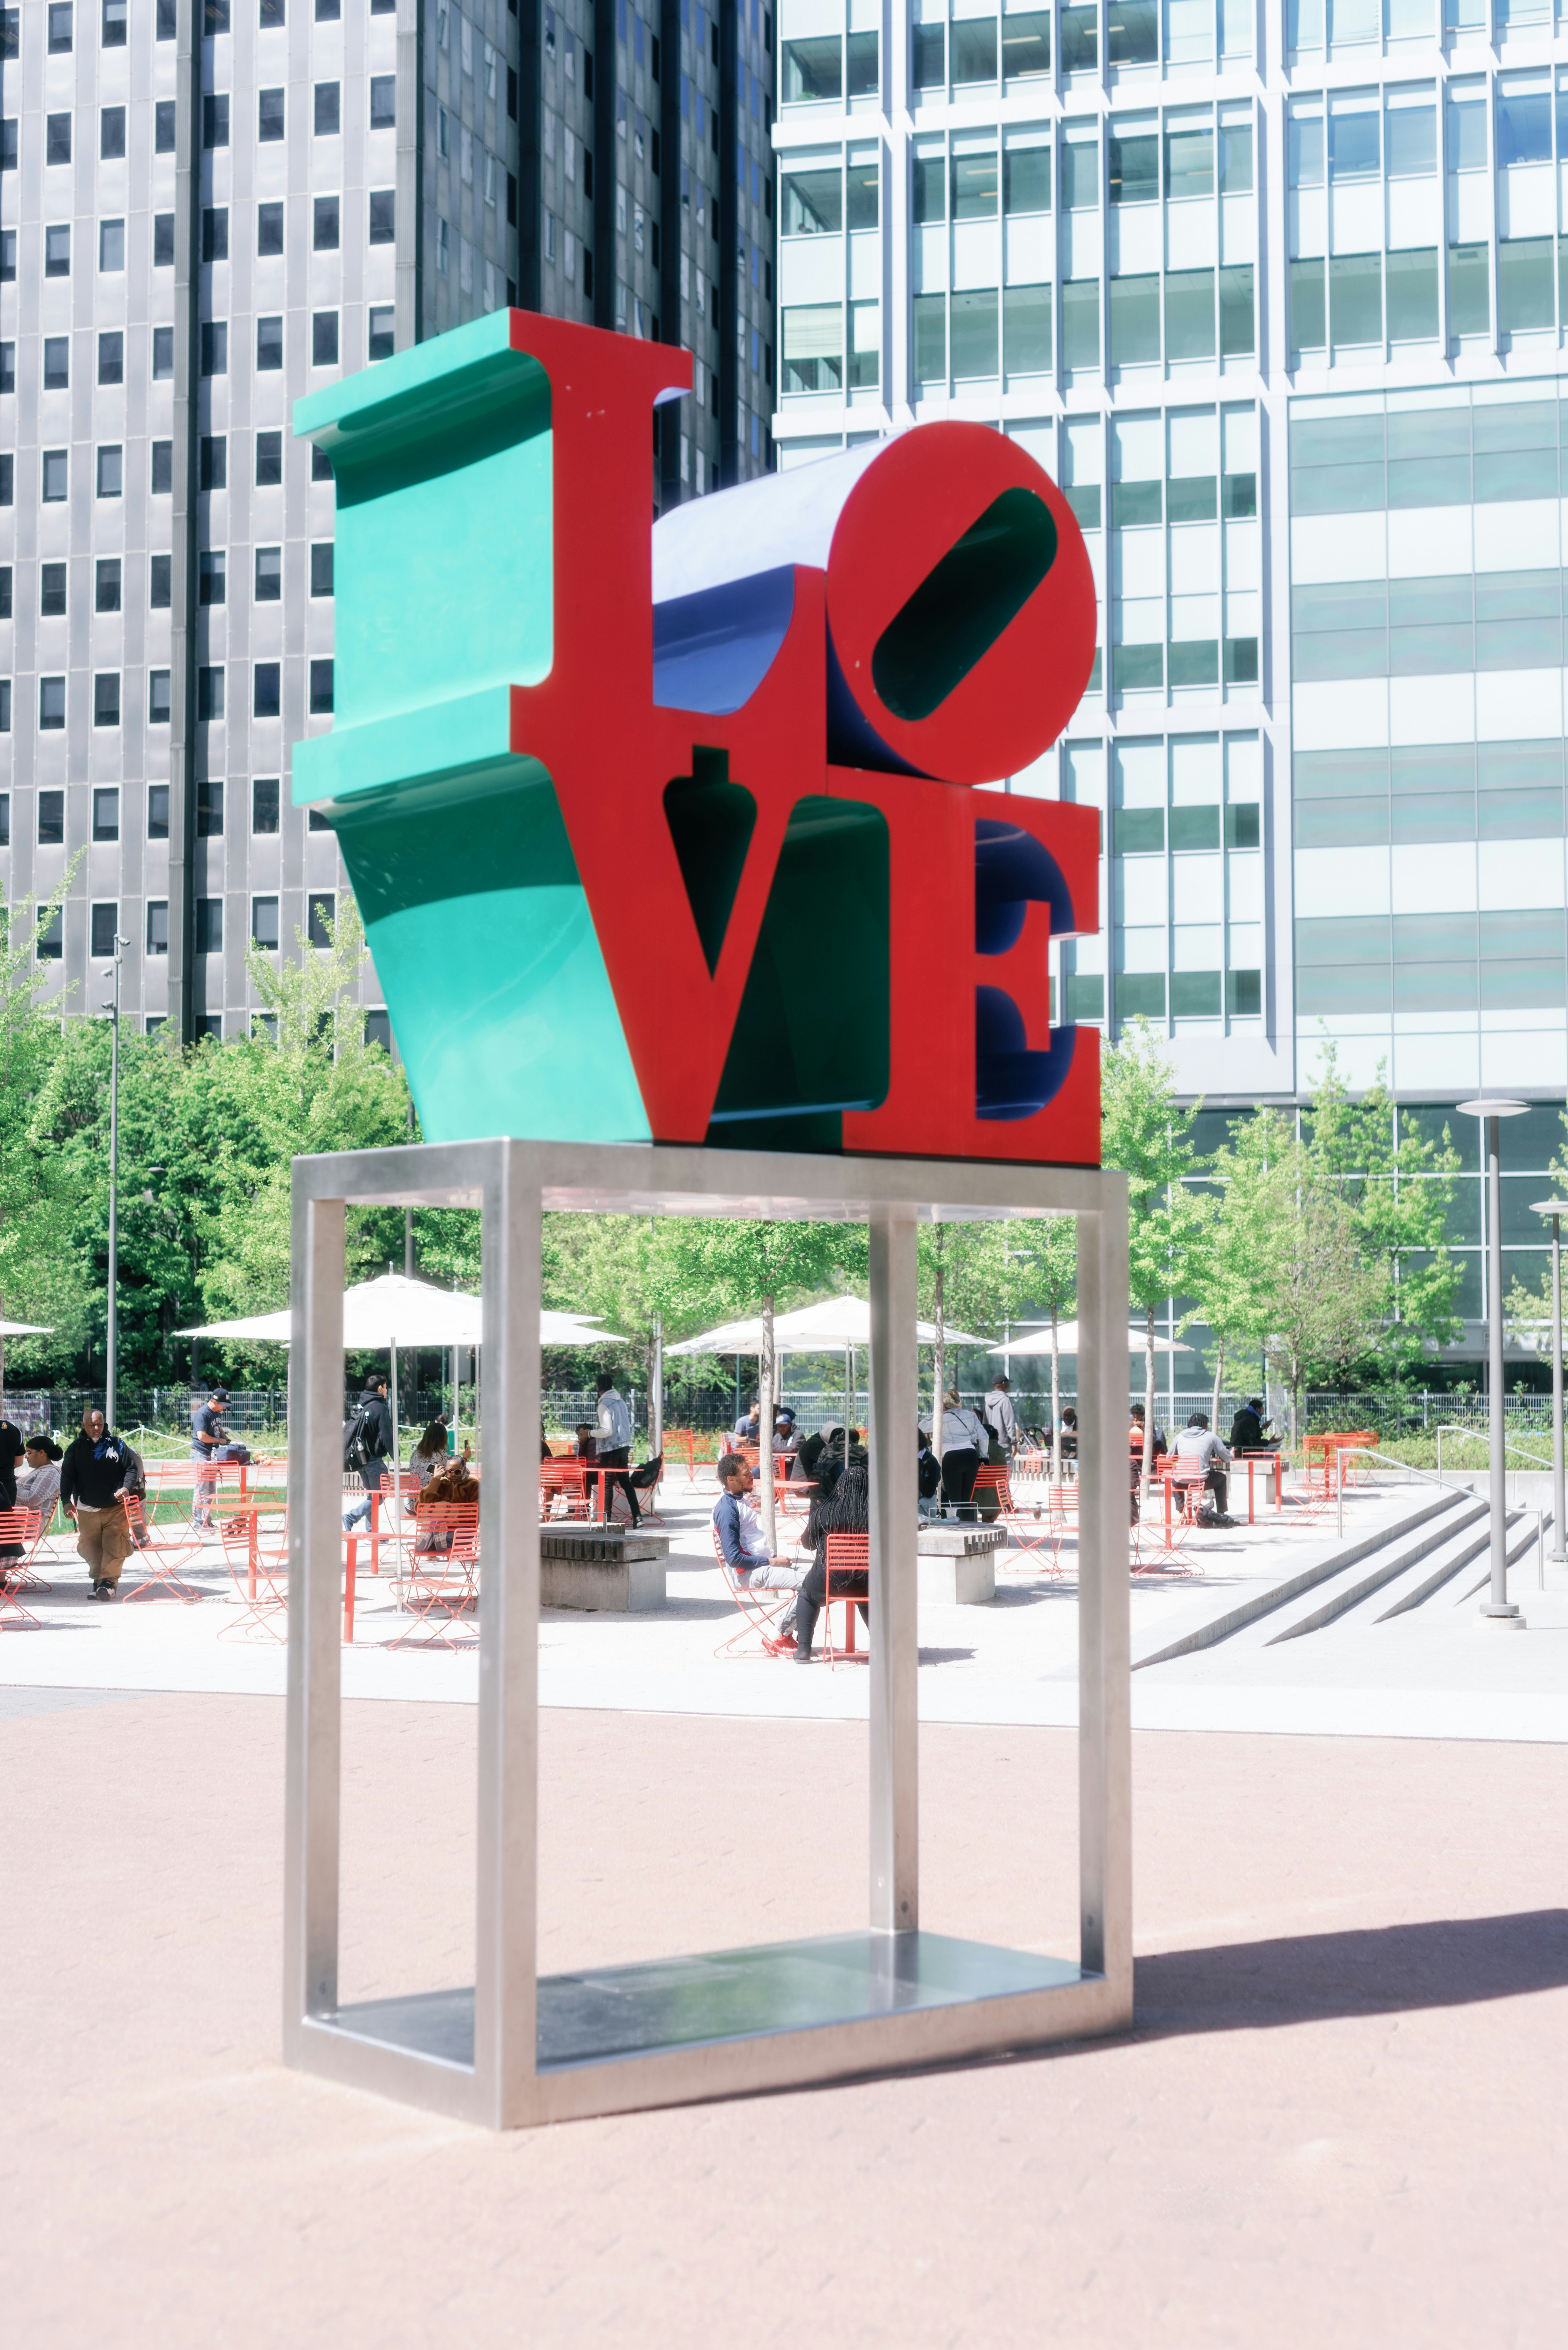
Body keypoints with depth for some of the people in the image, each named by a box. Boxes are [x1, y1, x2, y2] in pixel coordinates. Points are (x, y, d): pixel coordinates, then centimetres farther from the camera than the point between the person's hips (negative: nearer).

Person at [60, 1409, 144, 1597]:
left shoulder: (117, 1444, 4)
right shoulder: (76, 1448, 6)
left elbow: (132, 1468, 5)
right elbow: (67, 1476, 5)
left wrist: (127, 1487, -14)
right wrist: (66, 1501, -8)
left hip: (116, 1508, -2)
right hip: (87, 1510, 2)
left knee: (115, 1546, -12)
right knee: (91, 1548, 4)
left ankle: (108, 1581, -10)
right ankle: (98, 1580, 18)